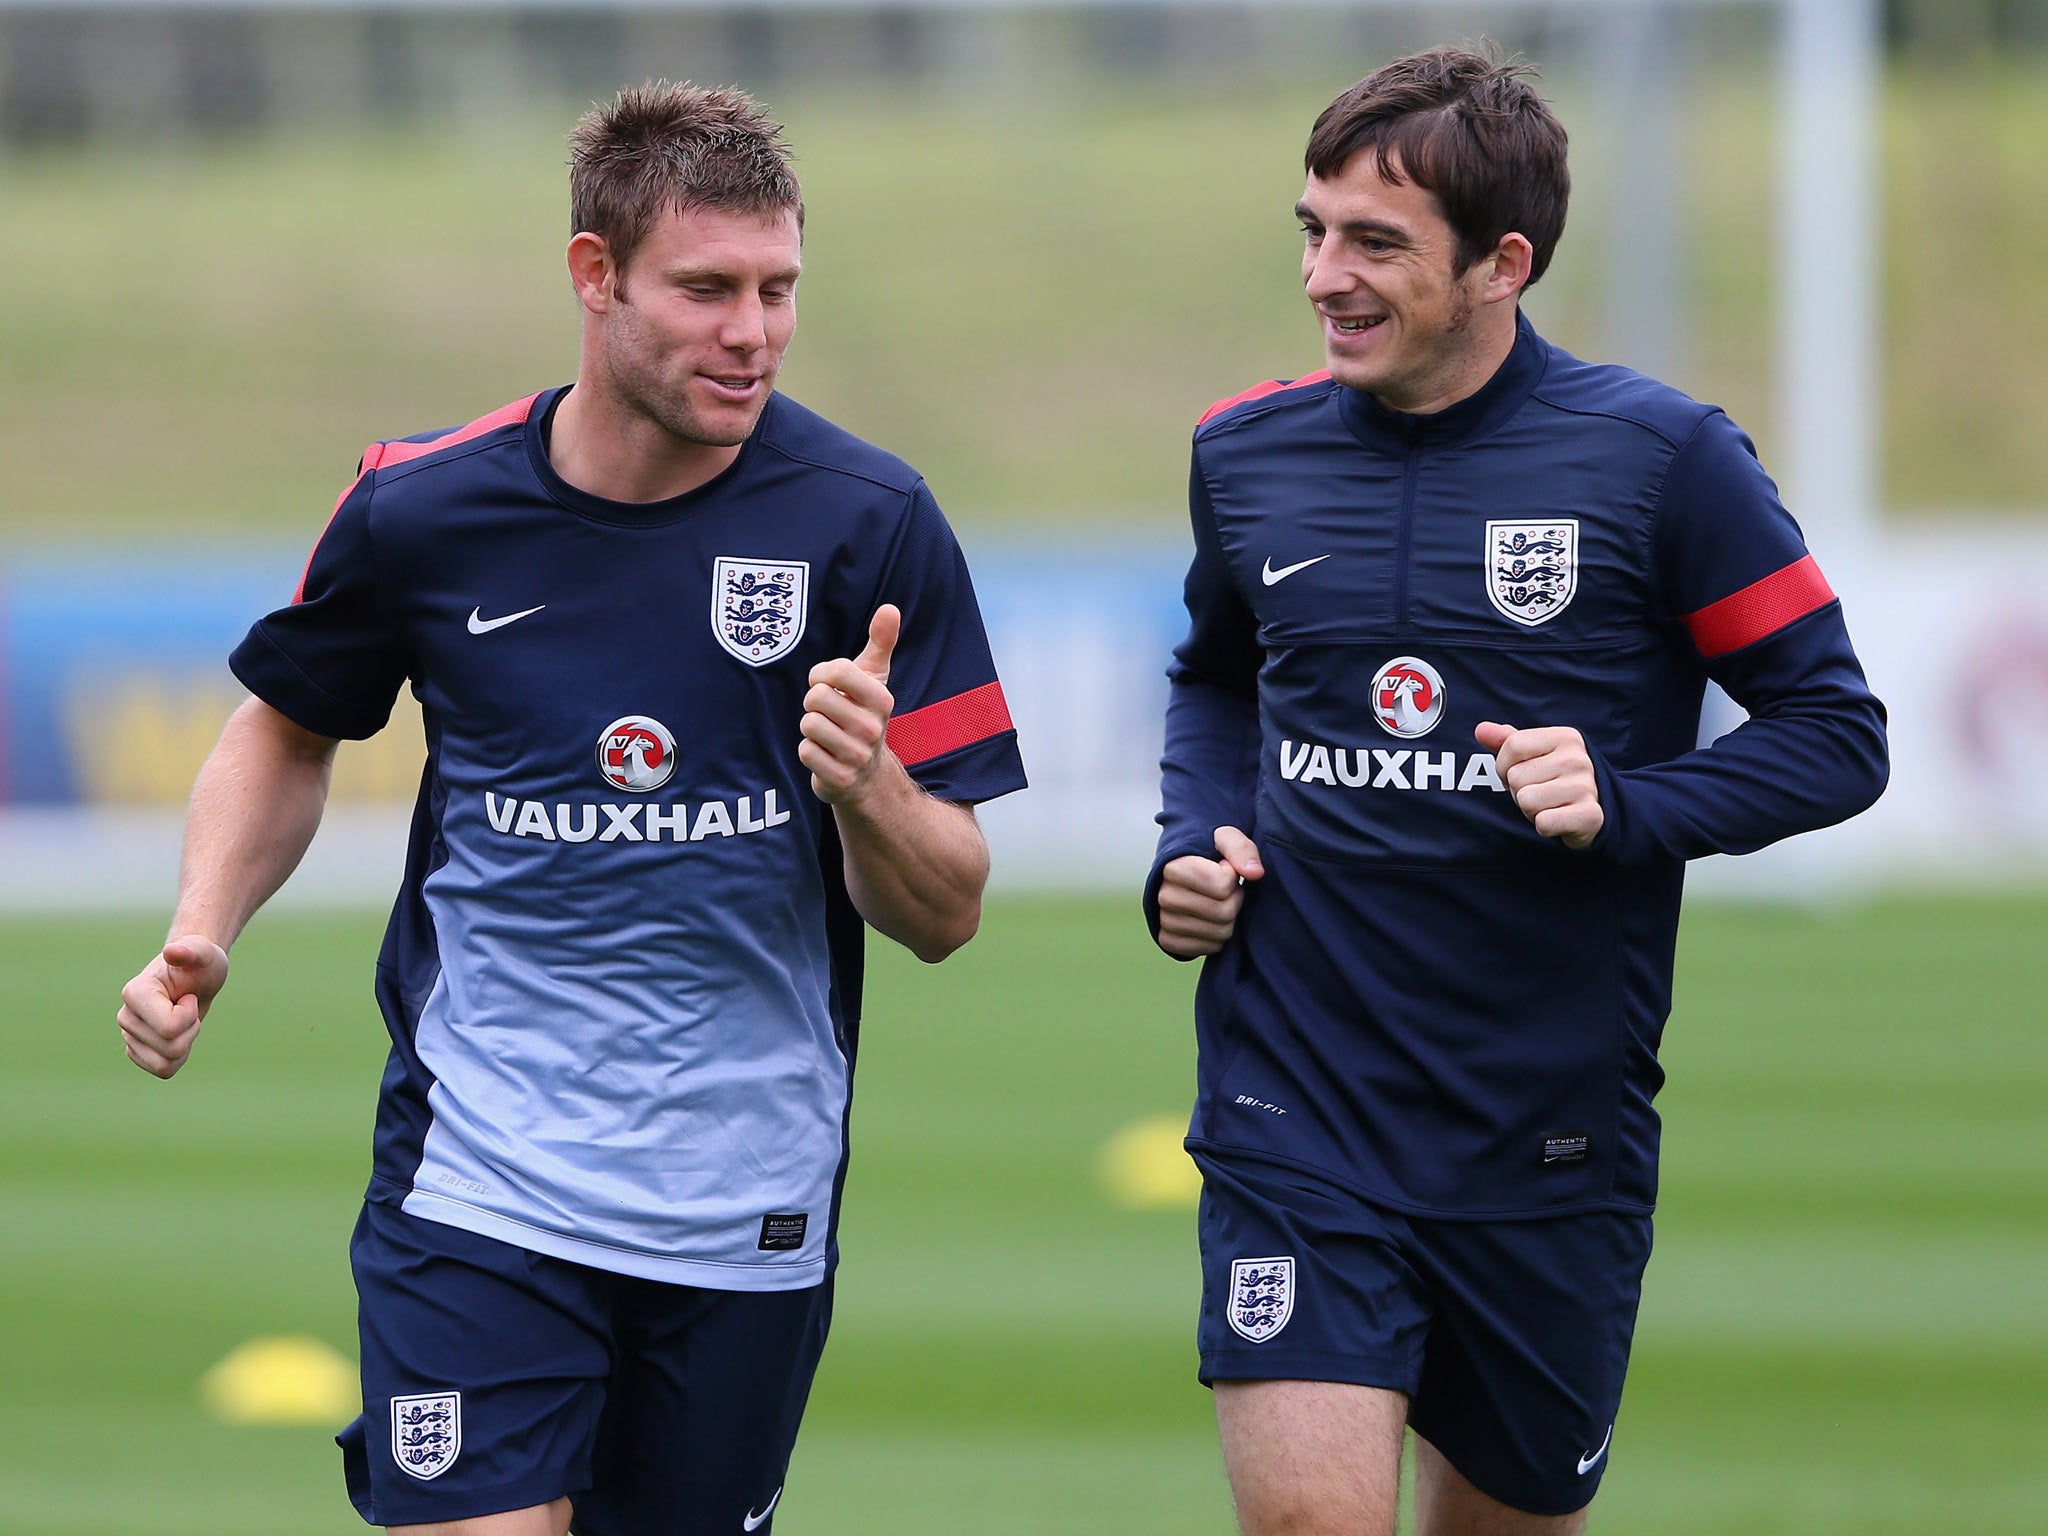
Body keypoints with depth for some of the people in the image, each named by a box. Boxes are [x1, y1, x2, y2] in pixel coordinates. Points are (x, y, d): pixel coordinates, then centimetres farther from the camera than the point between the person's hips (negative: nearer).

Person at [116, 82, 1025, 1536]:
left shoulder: (868, 522, -7)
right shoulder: (423, 506, -4)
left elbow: (944, 915, -4)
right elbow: (292, 728, 17)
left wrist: (866, 788, -26)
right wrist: (201, 936, 0)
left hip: (749, 1214, 1)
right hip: (478, 1186, -1)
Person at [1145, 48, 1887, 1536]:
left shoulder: (1660, 457, -7)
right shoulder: (1248, 451, 4)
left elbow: (1838, 734, -3)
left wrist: (1625, 805, -19)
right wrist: (1194, 840, 5)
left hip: (1553, 1129, -1)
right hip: (1298, 1114, 1)